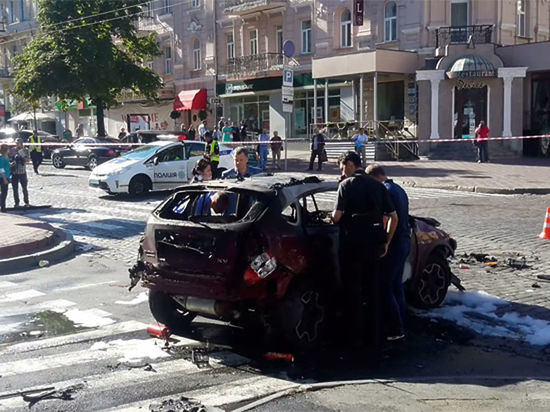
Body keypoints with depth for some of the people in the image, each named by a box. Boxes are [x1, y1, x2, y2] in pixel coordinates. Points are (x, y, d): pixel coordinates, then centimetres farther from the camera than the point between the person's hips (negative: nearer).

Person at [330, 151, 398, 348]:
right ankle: (375, 336, 20)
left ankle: (356, 336, 11)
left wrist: (329, 219, 9)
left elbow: (337, 216, -14)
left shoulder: (347, 184, -7)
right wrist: (386, 242, 15)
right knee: (373, 291, 13)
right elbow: (394, 217, 7)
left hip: (352, 244, -5)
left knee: (352, 290, 6)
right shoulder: (378, 186, 9)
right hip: (373, 244, 5)